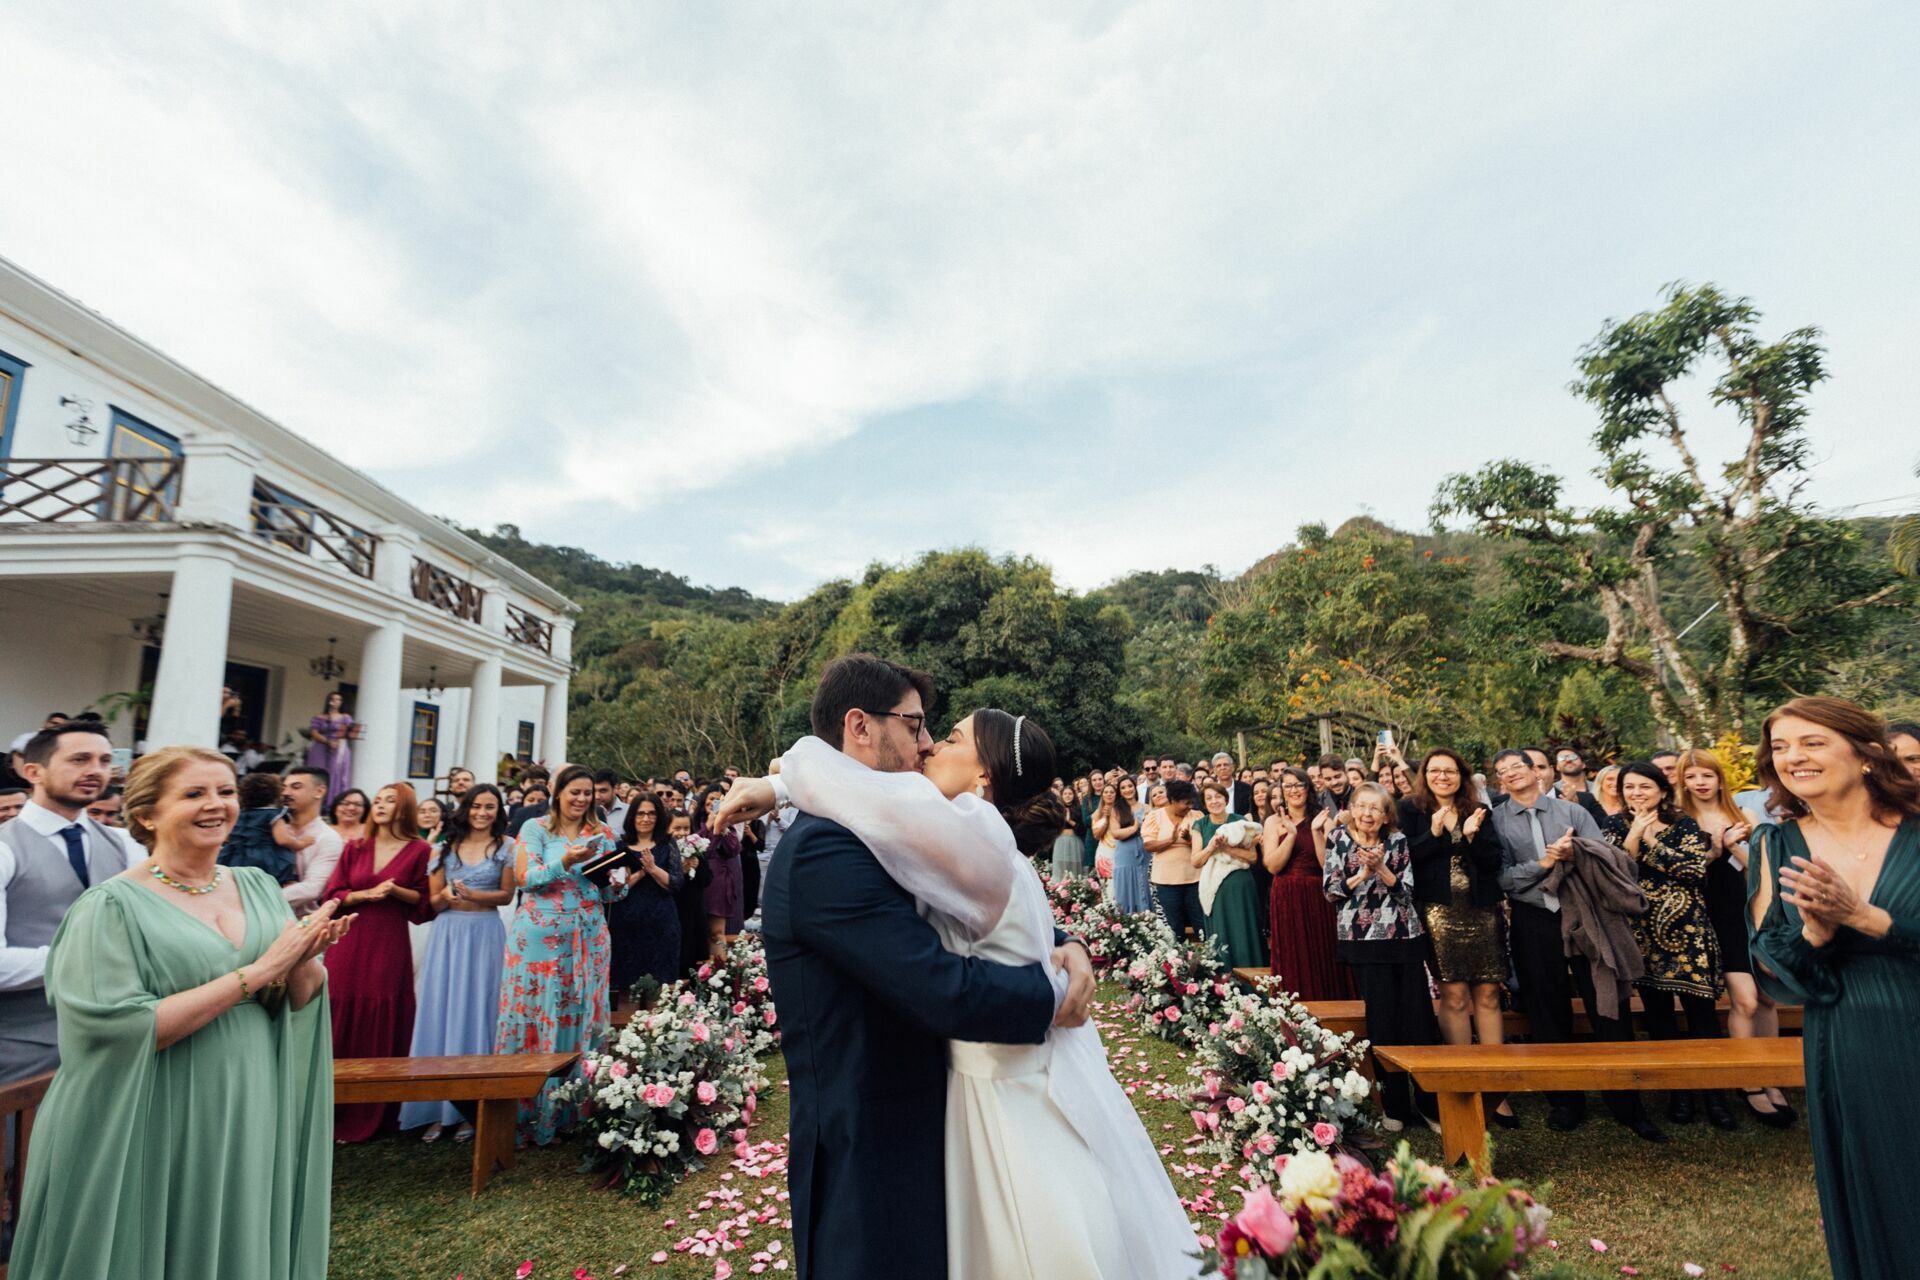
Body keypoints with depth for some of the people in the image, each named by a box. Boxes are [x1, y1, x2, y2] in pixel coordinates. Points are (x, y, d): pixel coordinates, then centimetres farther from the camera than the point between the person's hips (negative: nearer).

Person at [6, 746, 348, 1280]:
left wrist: (303, 962, -18)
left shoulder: (258, 886, 2)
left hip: (252, 1121, 4)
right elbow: (118, 1029, -19)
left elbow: (298, 1002, 4)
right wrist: (257, 972, -23)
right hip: (158, 1132, -4)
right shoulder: (111, 905, -12)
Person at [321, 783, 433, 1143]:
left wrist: (396, 890, -12)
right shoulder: (354, 848, 10)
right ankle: (336, 1109, 14)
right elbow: (332, 895, 6)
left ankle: (374, 1113, 15)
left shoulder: (419, 851, 0)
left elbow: (426, 902, 3)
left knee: (382, 1024, 1)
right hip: (349, 942, 3)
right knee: (341, 1018, 1)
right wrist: (368, 893, -10)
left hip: (390, 945, -2)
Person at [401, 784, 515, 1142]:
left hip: (485, 935, -2)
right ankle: (437, 1108, 9)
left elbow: (506, 895, -1)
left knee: (477, 1011, 0)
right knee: (441, 1010, 1)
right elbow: (433, 900, 8)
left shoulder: (506, 848, 3)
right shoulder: (445, 847, 10)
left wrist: (473, 895, -15)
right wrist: (446, 895, -13)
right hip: (447, 934, 3)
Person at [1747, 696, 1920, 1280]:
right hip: (1846, 1055, 1)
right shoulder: (1776, 845, -2)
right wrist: (1814, 933, -21)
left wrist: (1859, 915, -24)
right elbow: (1768, 966, -3)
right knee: (1871, 1203, 13)